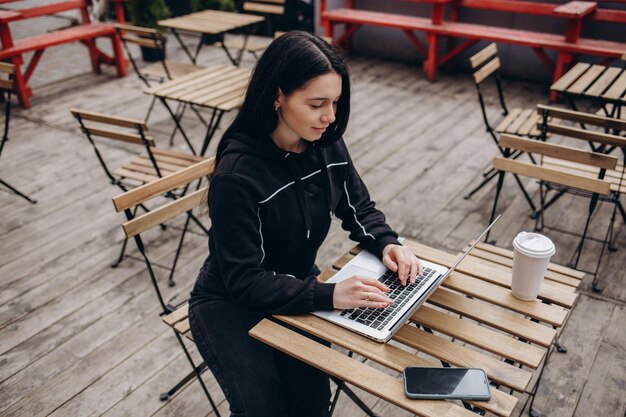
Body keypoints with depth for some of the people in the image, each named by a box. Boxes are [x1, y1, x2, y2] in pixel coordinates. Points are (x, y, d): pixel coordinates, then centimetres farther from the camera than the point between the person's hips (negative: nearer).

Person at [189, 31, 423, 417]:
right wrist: (329, 295, -37)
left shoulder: (326, 145, -10)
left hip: (295, 289, 4)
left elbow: (359, 208, 5)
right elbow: (245, 281, -27)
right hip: (230, 303, -4)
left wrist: (387, 243, -16)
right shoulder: (237, 175, -29)